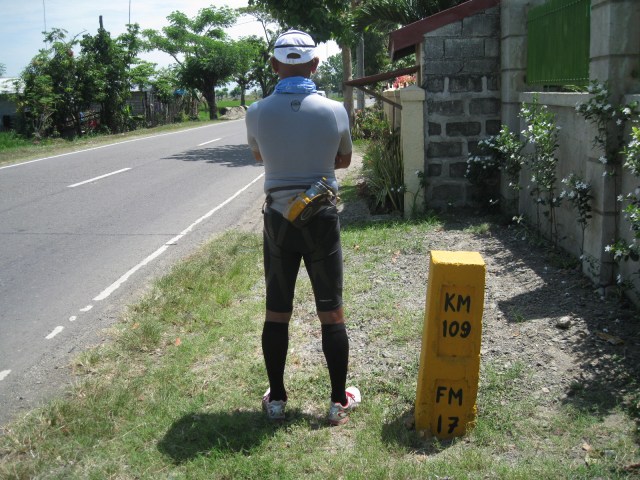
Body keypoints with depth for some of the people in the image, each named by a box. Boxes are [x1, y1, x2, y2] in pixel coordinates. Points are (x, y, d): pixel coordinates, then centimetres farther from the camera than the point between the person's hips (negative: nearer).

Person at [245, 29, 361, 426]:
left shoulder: (257, 113, -6)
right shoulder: (334, 111, -9)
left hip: (278, 219, 1)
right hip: (322, 219, -1)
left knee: (277, 313, 11)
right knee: (332, 313, 9)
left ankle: (276, 399, 22)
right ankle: (340, 401, 18)